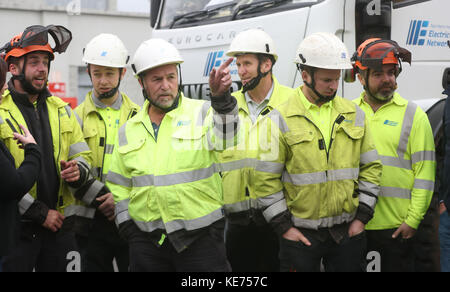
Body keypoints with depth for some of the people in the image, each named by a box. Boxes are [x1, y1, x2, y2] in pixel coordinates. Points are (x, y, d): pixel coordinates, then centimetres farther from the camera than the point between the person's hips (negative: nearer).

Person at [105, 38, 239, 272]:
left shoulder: (202, 113, 0)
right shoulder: (128, 130, 12)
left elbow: (225, 139, -22)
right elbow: (118, 185, 19)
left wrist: (221, 98, -38)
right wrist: (126, 224, 7)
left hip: (200, 239, -3)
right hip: (147, 242, 3)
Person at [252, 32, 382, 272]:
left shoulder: (354, 115, 6)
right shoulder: (280, 119, -6)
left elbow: (371, 167, 10)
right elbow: (266, 180, -6)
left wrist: (362, 217, 3)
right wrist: (284, 227, -8)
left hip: (347, 231, 3)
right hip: (300, 233, -3)